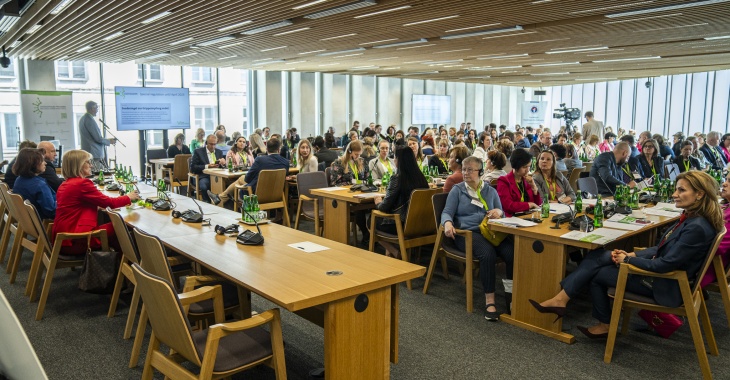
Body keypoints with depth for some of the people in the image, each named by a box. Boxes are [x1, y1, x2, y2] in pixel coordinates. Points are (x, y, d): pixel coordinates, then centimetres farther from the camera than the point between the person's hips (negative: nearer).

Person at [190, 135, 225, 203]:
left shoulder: (219, 152, 19)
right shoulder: (198, 151, 6)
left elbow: (224, 166, 18)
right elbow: (193, 167, -2)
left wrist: (223, 163, -7)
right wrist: (207, 166, -14)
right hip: (204, 177, -3)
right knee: (203, 186, -37)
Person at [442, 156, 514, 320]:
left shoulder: (490, 191, 21)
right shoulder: (457, 190, 12)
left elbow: (501, 212, 18)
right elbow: (447, 212, 2)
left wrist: (498, 212, -7)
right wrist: (448, 223, -21)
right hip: (467, 232, -3)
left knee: (512, 251, -28)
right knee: (487, 253, -35)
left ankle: (511, 295, -17)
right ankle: (489, 300, -28)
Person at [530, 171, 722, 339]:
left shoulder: (697, 228, -25)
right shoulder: (689, 218, 5)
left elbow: (665, 264, -26)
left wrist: (628, 260, -14)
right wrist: (632, 254, -1)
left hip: (667, 285, -9)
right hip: (661, 272, 9)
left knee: (596, 273, -2)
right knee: (597, 256, -5)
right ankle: (561, 298, -7)